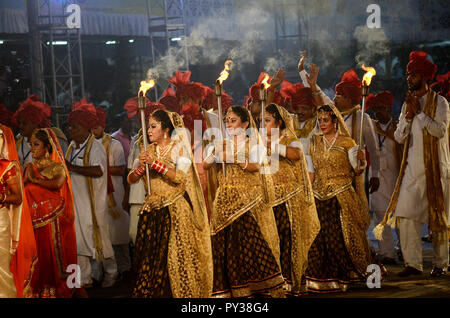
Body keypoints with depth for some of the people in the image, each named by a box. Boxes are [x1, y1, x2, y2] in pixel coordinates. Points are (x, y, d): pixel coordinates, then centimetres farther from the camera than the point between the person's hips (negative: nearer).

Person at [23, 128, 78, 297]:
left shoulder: (57, 167, 3)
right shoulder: (29, 167, 15)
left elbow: (57, 184, -18)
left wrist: (34, 179, -9)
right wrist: (26, 176, -6)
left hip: (53, 218, -3)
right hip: (34, 218, 3)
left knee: (53, 251, -5)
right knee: (36, 253, -3)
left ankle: (55, 288, 3)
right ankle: (37, 291, 2)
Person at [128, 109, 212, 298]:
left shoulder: (179, 148, -1)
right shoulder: (148, 151, 13)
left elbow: (180, 177, -15)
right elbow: (131, 179, 8)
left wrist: (155, 163, -18)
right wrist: (141, 166, -12)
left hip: (175, 211, -4)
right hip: (152, 211, 4)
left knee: (177, 255, -6)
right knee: (150, 258, -1)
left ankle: (183, 292, 4)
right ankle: (151, 292, 6)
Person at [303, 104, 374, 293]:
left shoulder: (346, 142, 0)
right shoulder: (315, 142, 13)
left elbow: (357, 170, -2)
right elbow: (311, 171, 15)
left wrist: (361, 160, -22)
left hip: (341, 197, -4)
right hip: (320, 196, 4)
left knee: (339, 235, -8)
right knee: (318, 236, -4)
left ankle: (341, 277, 8)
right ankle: (321, 279, 5)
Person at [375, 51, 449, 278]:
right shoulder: (407, 104, 13)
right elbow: (399, 137, 7)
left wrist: (419, 112, -15)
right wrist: (409, 114, -6)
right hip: (411, 168, 4)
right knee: (406, 215, -5)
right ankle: (413, 263, 0)